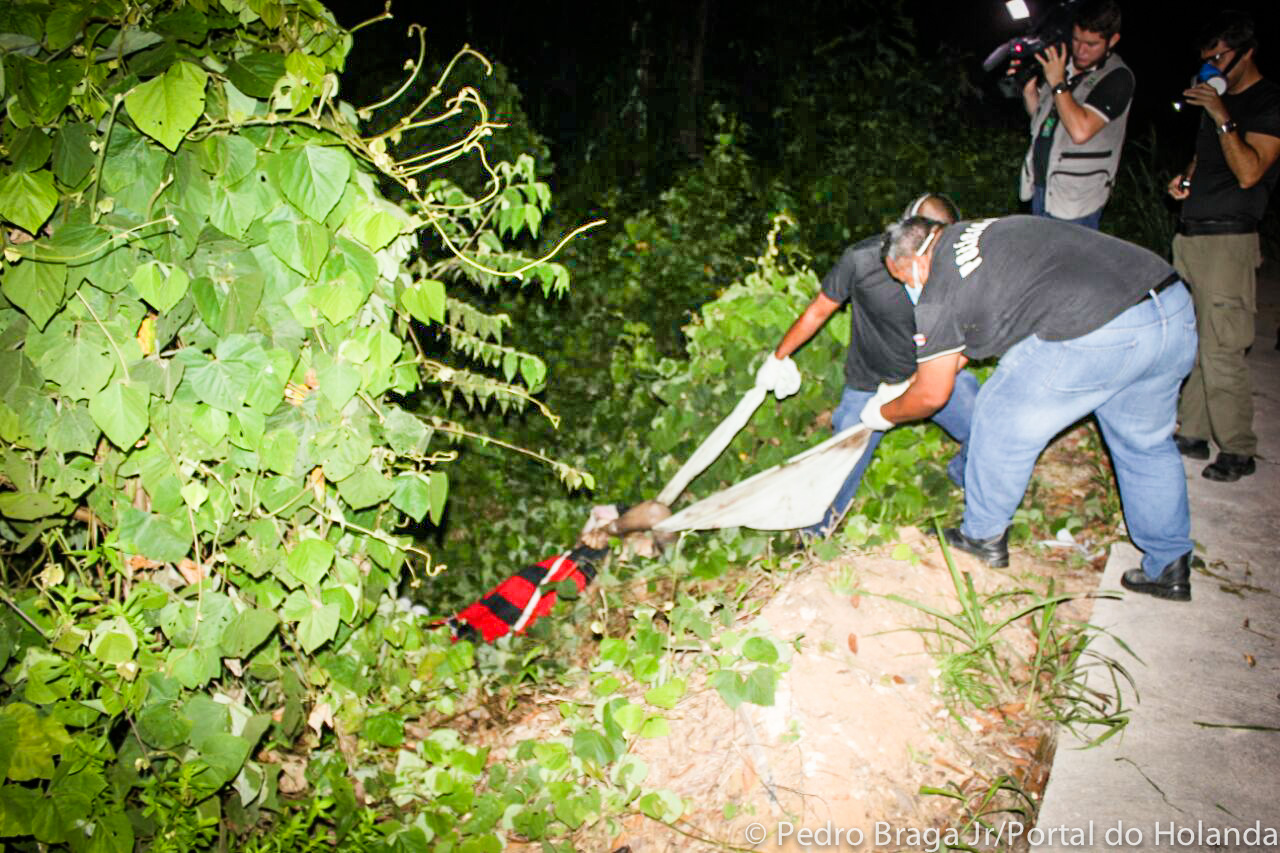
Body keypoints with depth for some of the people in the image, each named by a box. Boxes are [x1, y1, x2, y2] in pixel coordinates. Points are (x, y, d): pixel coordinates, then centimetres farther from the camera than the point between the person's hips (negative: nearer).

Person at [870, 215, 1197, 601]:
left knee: (1001, 418, 14)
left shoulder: (938, 294, 3)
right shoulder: (980, 232, 27)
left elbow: (931, 396, 12)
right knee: (1146, 442, 25)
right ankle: (1170, 567, 37)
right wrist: (926, 370, 49)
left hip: (1097, 334, -8)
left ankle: (984, 536, 31)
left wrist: (883, 414, 31)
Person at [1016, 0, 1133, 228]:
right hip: (1041, 184, 7)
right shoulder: (1062, 64, 6)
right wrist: (1028, 87, -2)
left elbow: (1080, 130, -28)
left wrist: (1058, 83, -20)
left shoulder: (1117, 78, -15)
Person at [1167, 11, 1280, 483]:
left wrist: (1222, 117, -19)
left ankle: (1238, 450, 1)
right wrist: (1186, 180, 10)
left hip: (1227, 240, -8)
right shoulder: (1216, 99, 18)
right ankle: (1193, 434, 18)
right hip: (1190, 235, 8)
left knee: (1220, 351, -9)